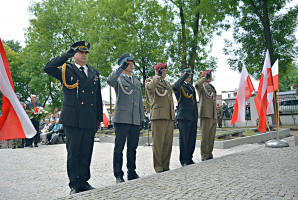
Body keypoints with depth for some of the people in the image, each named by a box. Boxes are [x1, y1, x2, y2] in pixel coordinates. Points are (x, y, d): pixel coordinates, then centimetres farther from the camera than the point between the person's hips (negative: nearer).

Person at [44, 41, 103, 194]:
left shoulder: (94, 73, 18)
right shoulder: (66, 70, 6)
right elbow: (48, 68, -13)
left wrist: (99, 118, 15)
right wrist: (66, 55, -12)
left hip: (90, 120, 4)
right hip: (73, 119, -4)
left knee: (86, 153, 8)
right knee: (73, 152, 1)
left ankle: (84, 181, 20)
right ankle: (75, 184, 11)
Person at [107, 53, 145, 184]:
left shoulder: (137, 82, 22)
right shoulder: (118, 79, 3)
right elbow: (109, 80, -23)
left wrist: (141, 118, 16)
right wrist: (121, 68, -28)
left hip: (135, 120, 6)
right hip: (122, 119, -5)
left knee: (133, 148, 11)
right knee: (119, 148, 0)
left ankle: (132, 173, 21)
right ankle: (118, 175, 8)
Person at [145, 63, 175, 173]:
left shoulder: (167, 83, 26)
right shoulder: (149, 80, 5)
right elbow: (150, 88, -21)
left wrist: (173, 116, 22)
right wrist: (158, 76, -12)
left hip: (170, 117, 7)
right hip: (158, 116, -7)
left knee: (168, 143, 7)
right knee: (158, 143, -6)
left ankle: (166, 166, 15)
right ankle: (158, 168, 1)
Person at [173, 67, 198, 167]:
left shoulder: (192, 87, 22)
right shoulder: (179, 85, -1)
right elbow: (175, 86, -29)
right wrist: (185, 75, -18)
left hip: (193, 117, 7)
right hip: (184, 117, -7)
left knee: (192, 139, 10)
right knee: (184, 139, -2)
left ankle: (189, 158, 20)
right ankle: (184, 160, 6)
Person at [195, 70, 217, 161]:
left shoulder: (212, 87, 24)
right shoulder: (202, 86, 0)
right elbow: (197, 84, -28)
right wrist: (206, 78, -19)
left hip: (213, 116, 8)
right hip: (205, 114, -8)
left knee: (212, 137, 9)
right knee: (205, 136, -6)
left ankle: (209, 155, 17)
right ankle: (204, 156, 0)